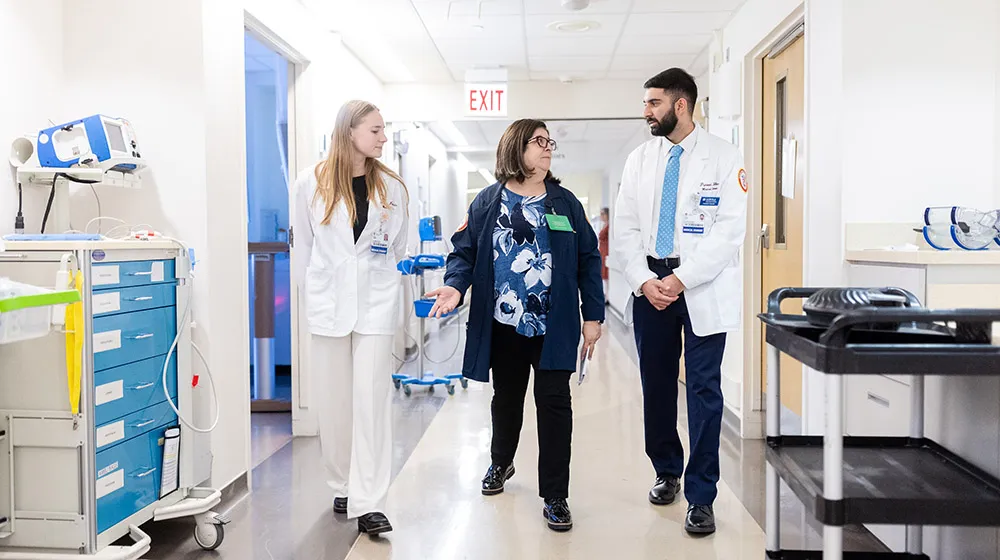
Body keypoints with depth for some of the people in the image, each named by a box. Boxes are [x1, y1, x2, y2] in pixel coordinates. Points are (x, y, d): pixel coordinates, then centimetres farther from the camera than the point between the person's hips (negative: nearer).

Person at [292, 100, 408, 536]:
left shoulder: (390, 186, 3)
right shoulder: (312, 182, -1)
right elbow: (304, 244, 9)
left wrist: (377, 278, 7)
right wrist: (313, 290, 11)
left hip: (376, 302, 0)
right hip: (328, 302, 0)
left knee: (372, 399, -4)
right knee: (333, 402, 7)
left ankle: (368, 503, 0)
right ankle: (343, 488, 24)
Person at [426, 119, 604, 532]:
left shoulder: (565, 202, 4)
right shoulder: (488, 201, 2)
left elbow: (588, 260, 4)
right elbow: (466, 251, 1)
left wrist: (593, 314, -1)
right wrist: (455, 285, -19)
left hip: (554, 325, 0)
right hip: (504, 324, 1)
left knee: (554, 402, -3)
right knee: (506, 398, 17)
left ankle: (555, 496, 8)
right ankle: (501, 463, 44)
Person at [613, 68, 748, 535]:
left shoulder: (723, 157, -3)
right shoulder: (639, 159, 10)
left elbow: (730, 229, -10)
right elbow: (625, 228, 6)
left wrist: (682, 278, -17)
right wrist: (645, 280, -8)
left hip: (702, 289, -4)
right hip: (650, 285, 4)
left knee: (703, 389, -2)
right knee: (656, 386, 10)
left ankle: (701, 497, 8)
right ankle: (666, 471, 30)